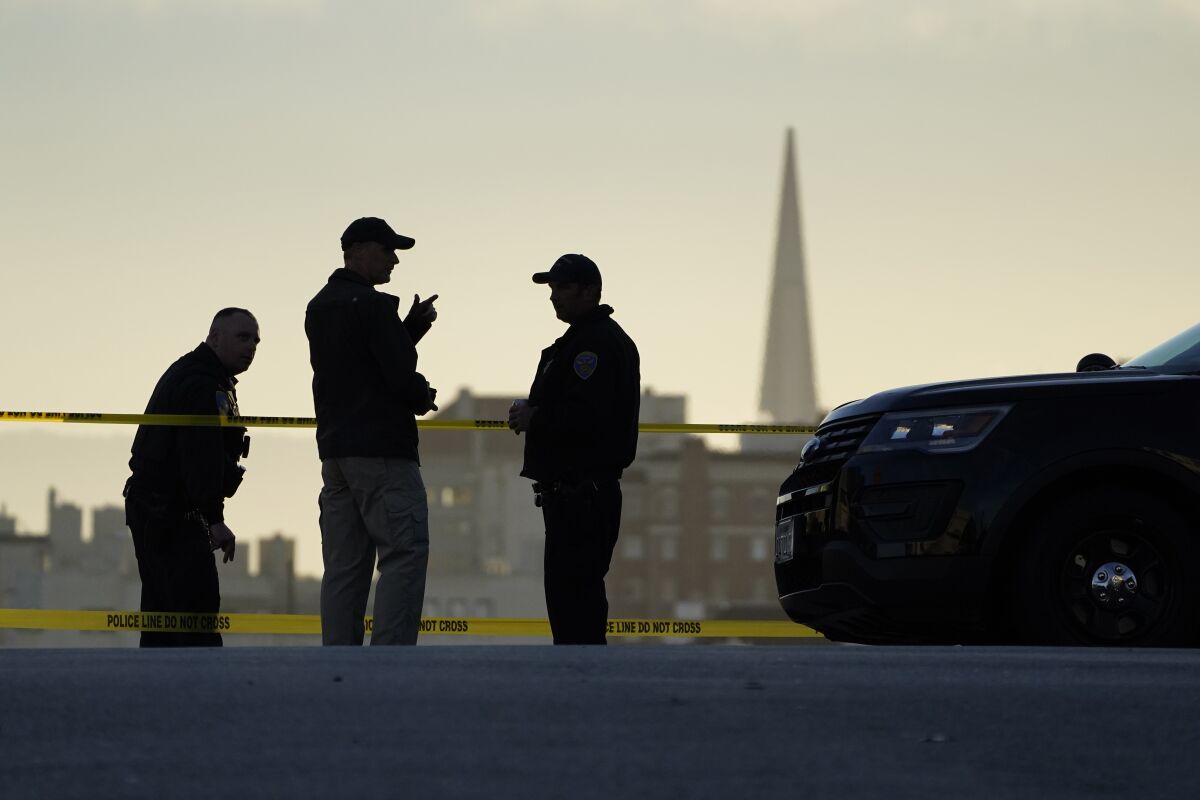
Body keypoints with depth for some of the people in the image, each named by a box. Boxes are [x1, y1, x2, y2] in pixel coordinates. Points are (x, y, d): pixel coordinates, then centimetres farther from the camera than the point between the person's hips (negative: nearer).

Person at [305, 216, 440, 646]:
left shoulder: (318, 308, 17)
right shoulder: (371, 305, -12)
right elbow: (400, 376, -17)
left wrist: (414, 326, 12)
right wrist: (423, 396, 4)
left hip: (334, 448, 9)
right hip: (382, 449, -9)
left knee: (344, 563, 8)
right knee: (405, 553, -9)